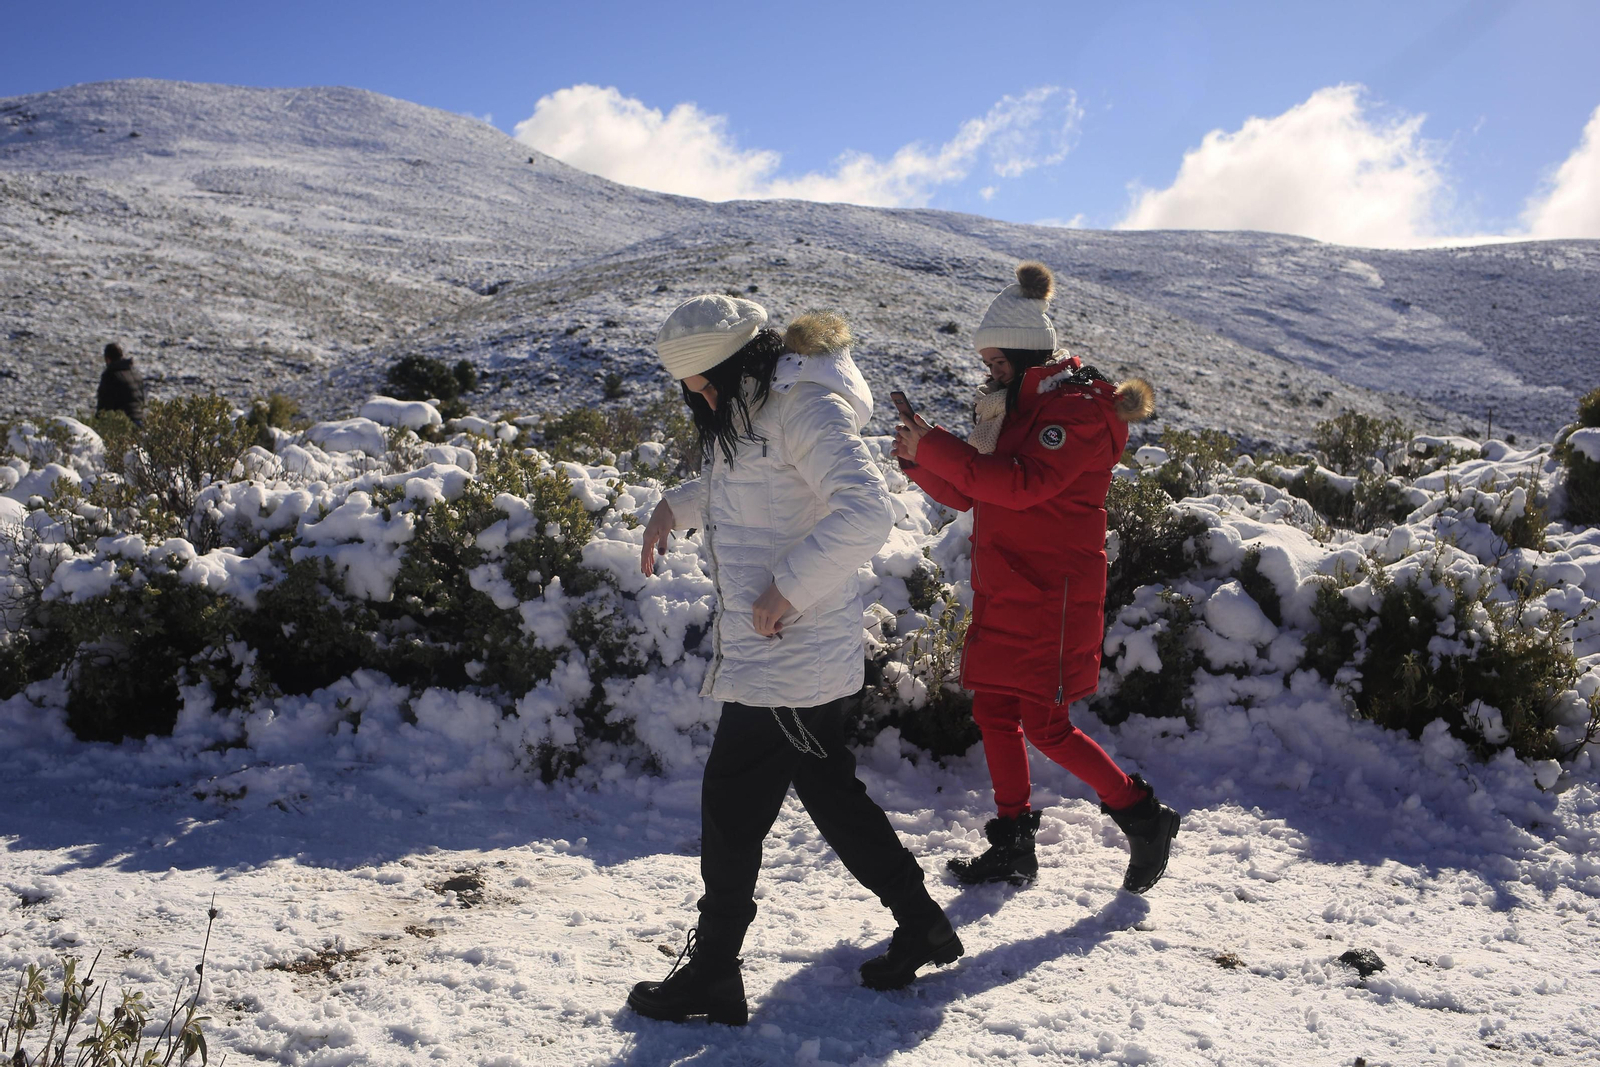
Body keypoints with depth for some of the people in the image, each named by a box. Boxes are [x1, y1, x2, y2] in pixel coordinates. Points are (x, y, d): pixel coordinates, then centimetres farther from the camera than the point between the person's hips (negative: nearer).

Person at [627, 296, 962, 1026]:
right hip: (767, 651, 10)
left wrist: (789, 587, -26)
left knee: (730, 805, 1)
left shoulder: (806, 408, -18)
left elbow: (865, 512, -29)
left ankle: (712, 974, 16)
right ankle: (921, 924, 31)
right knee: (829, 788, 18)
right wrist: (675, 506, 15)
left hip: (787, 655, -10)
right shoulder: (750, 407, 12)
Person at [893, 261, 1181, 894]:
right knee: (995, 713, 10)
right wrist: (919, 461, -2)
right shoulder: (1013, 407, 16)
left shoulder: (1078, 407, -12)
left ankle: (1143, 816, 12)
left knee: (1046, 726, -6)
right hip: (1003, 592, 9)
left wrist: (934, 447, -24)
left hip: (1052, 595, -9)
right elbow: (971, 494, 15)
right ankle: (1013, 847, 20)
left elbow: (1023, 484, -26)